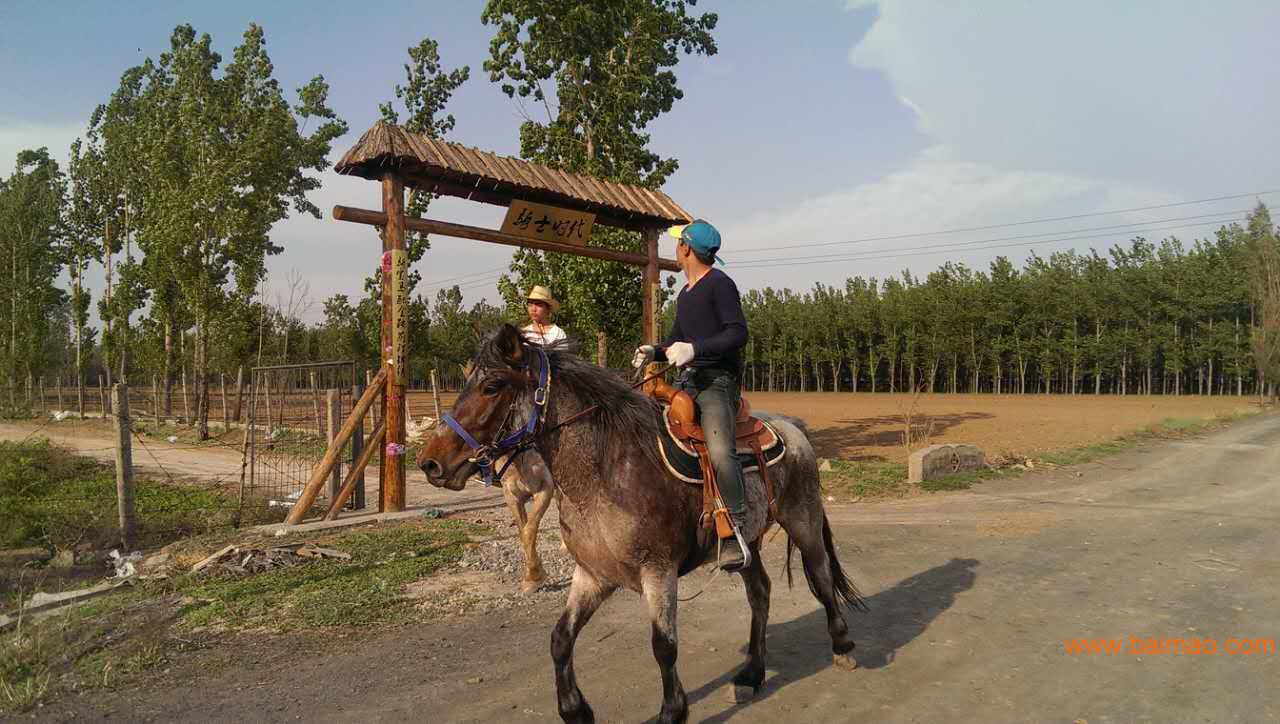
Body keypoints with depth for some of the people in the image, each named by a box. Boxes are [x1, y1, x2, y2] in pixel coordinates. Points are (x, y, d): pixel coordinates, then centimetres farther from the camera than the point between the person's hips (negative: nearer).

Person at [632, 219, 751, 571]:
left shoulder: (720, 284, -5)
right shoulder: (685, 294, 22)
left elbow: (738, 333, -15)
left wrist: (693, 348, -25)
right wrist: (654, 351, 7)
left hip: (718, 381, -9)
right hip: (686, 381, 9)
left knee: (719, 450, -30)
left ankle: (735, 533, -25)